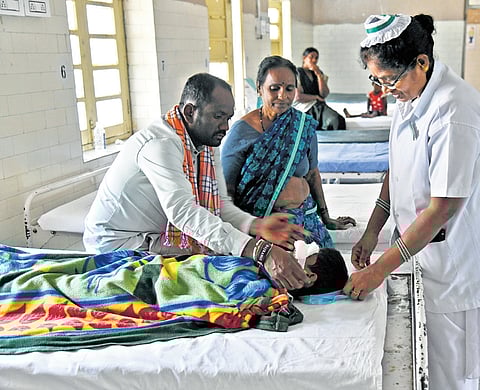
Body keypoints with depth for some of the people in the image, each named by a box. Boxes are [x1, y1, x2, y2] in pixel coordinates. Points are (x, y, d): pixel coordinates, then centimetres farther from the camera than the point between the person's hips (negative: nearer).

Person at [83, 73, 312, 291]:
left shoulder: (209, 144, 3)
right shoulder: (160, 144, -28)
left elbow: (221, 204, -2)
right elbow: (183, 211, -41)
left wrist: (257, 225, -25)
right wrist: (260, 251, -49)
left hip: (158, 238, 8)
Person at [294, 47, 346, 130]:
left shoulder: (319, 73, 18)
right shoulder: (297, 73, 1)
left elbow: (324, 94, 3)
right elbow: (297, 97, -10)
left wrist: (319, 75, -4)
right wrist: (316, 97, 0)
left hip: (320, 105, 6)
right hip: (305, 106, -6)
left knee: (340, 120, -24)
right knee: (334, 120, -29)